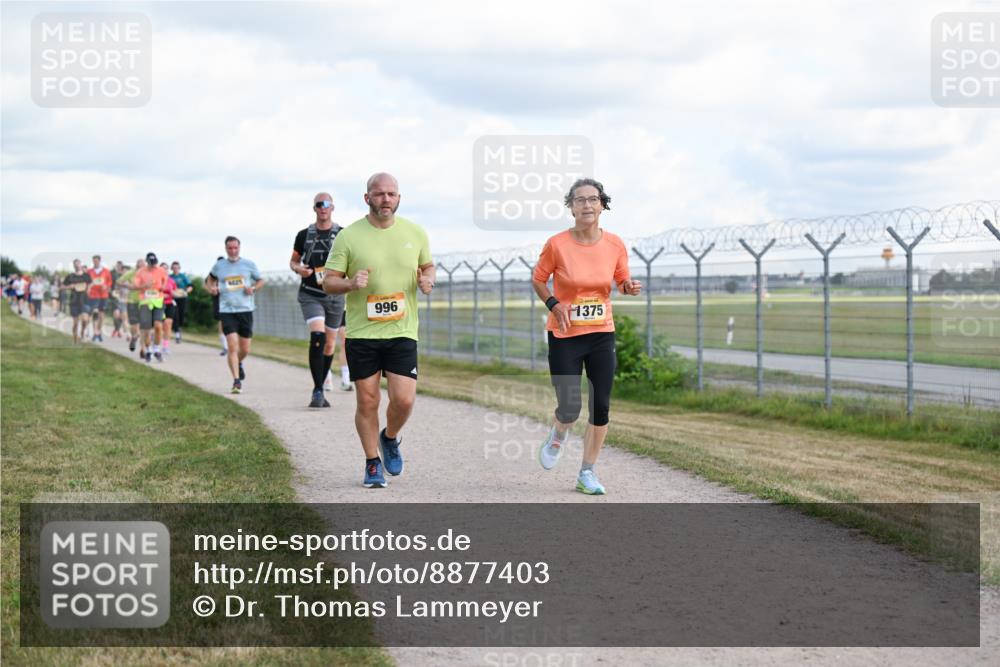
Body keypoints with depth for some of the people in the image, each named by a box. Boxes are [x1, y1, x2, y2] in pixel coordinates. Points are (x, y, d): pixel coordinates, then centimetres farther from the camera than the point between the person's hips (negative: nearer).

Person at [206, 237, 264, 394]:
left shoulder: (249, 264, 3)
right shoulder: (219, 266, 4)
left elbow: (261, 280, 13)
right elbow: (211, 278, 24)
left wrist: (253, 288, -7)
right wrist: (211, 288, 3)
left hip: (246, 310, 1)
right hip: (227, 311, -1)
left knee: (245, 349, 8)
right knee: (232, 346, -14)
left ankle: (239, 364, 43)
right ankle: (237, 380, -11)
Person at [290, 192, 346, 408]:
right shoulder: (304, 235, 4)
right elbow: (293, 260, 15)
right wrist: (298, 268, -7)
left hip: (334, 295, 2)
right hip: (310, 295, -2)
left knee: (329, 344, 8)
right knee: (317, 336, -21)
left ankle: (320, 390, 23)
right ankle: (317, 391, -18)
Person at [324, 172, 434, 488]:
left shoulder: (415, 233, 5)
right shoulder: (348, 236, -3)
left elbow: (428, 266, 21)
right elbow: (328, 283, 0)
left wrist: (427, 279, -3)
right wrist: (351, 284, -21)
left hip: (402, 331, 1)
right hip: (361, 332, -1)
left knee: (404, 399, -8)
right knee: (367, 401, 3)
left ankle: (390, 438, 25)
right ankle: (372, 464, 20)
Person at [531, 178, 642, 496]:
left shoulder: (614, 244, -3)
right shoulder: (557, 244, -11)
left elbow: (622, 281, 12)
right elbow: (538, 280, 3)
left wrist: (630, 287, -11)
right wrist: (553, 303, -14)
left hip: (601, 335, 3)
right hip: (564, 336, -2)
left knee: (601, 407, -1)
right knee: (569, 409, -7)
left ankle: (587, 473, 16)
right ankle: (558, 434, 31)